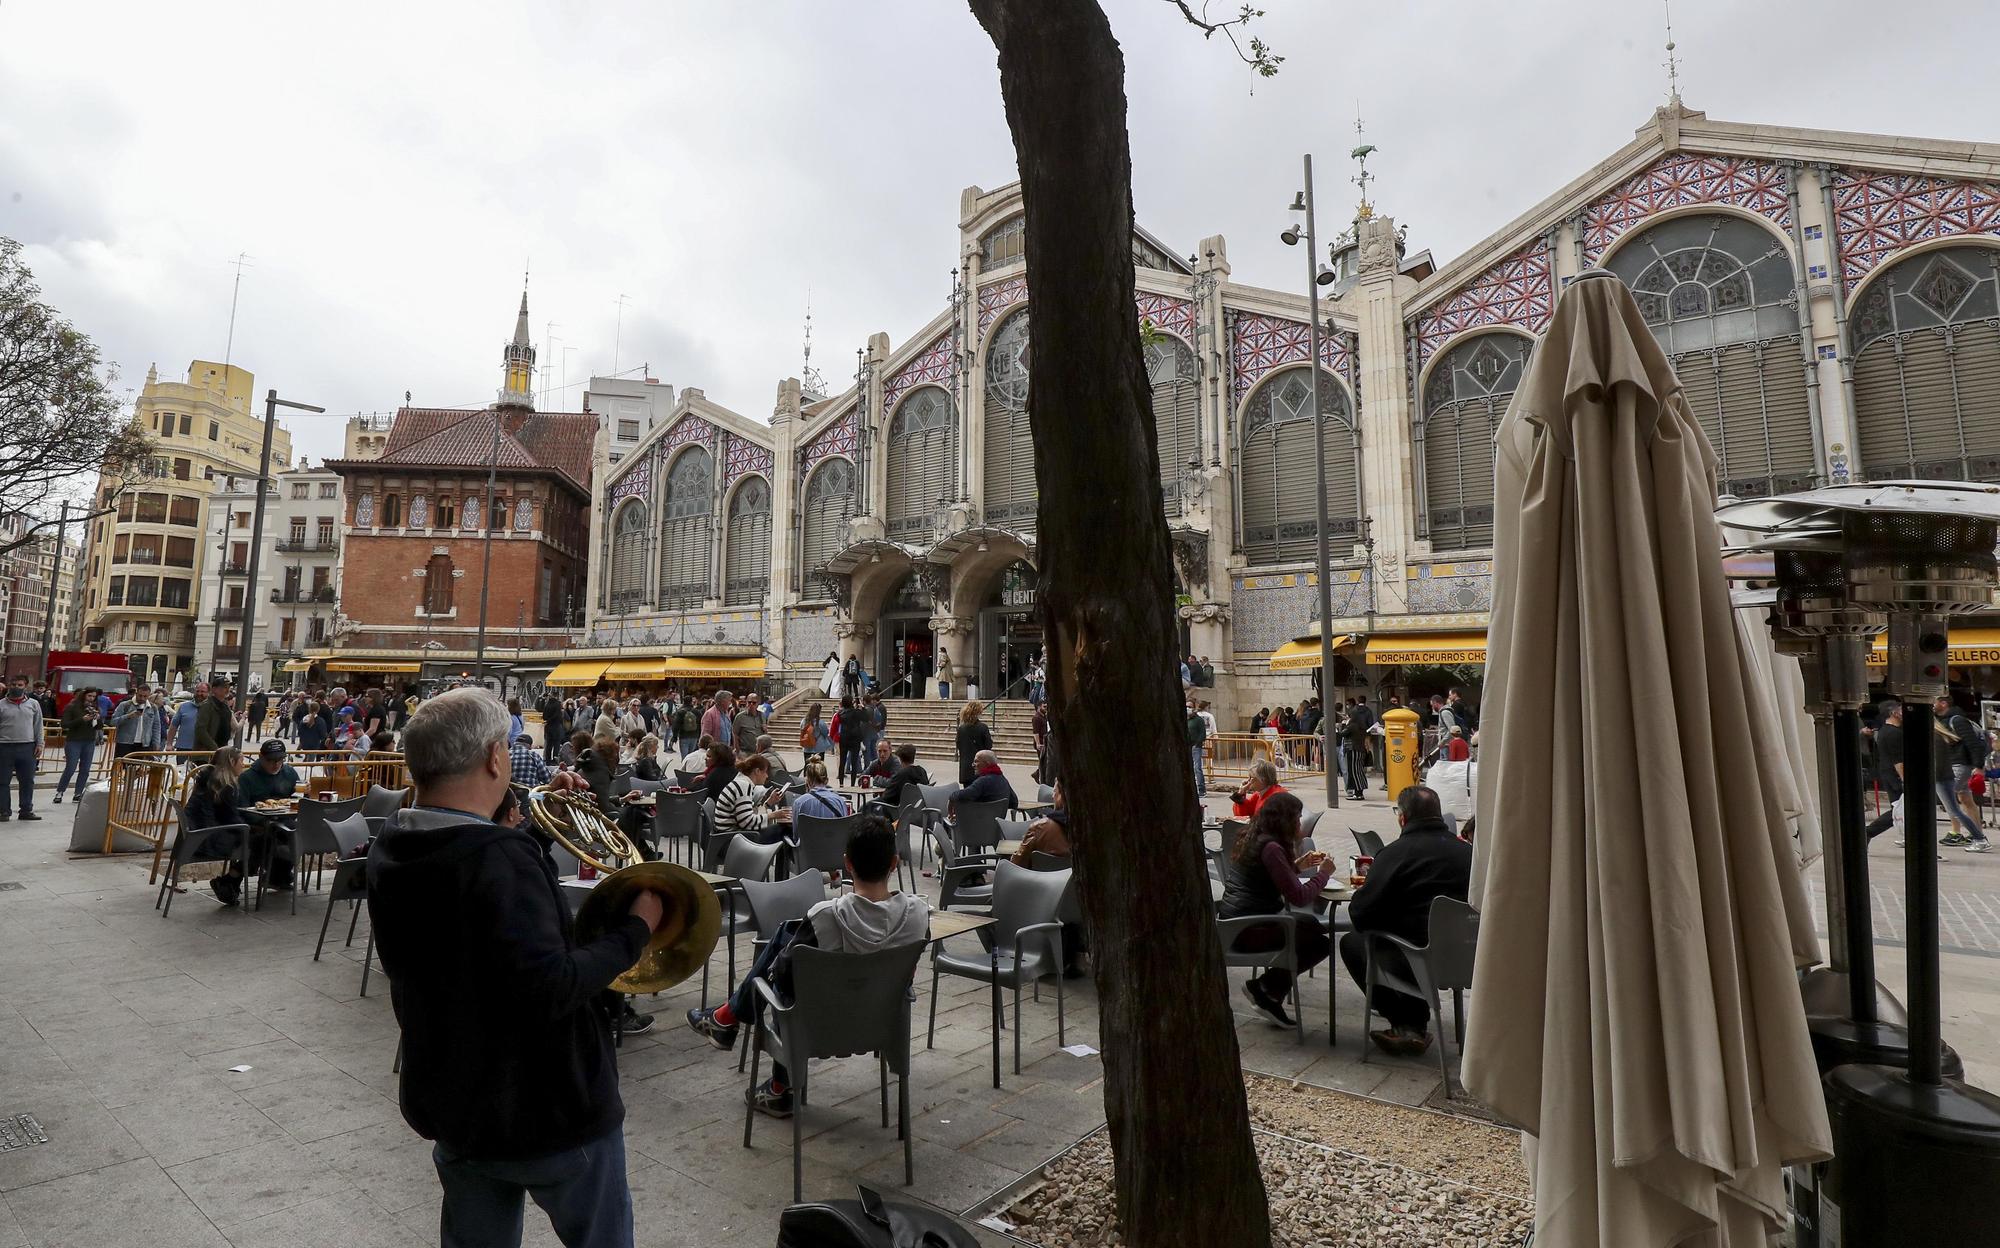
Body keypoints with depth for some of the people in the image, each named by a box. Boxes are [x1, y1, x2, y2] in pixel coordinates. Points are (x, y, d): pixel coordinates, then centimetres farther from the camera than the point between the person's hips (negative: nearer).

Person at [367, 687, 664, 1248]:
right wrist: (633, 931, -22)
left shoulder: (389, 853, -2)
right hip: (549, 1110, -7)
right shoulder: (499, 857, -30)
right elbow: (549, 990, -35)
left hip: (451, 1105, 7)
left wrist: (533, 839, 7)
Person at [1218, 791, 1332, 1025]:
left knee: (1311, 927, 22)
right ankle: (1265, 987, 6)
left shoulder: (1252, 838, 9)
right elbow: (1298, 897, -20)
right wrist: (1323, 873, -5)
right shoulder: (1270, 847, -19)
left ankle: (1269, 993, 18)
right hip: (1249, 931, -10)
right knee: (1321, 942, 0)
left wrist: (1297, 865, 18)